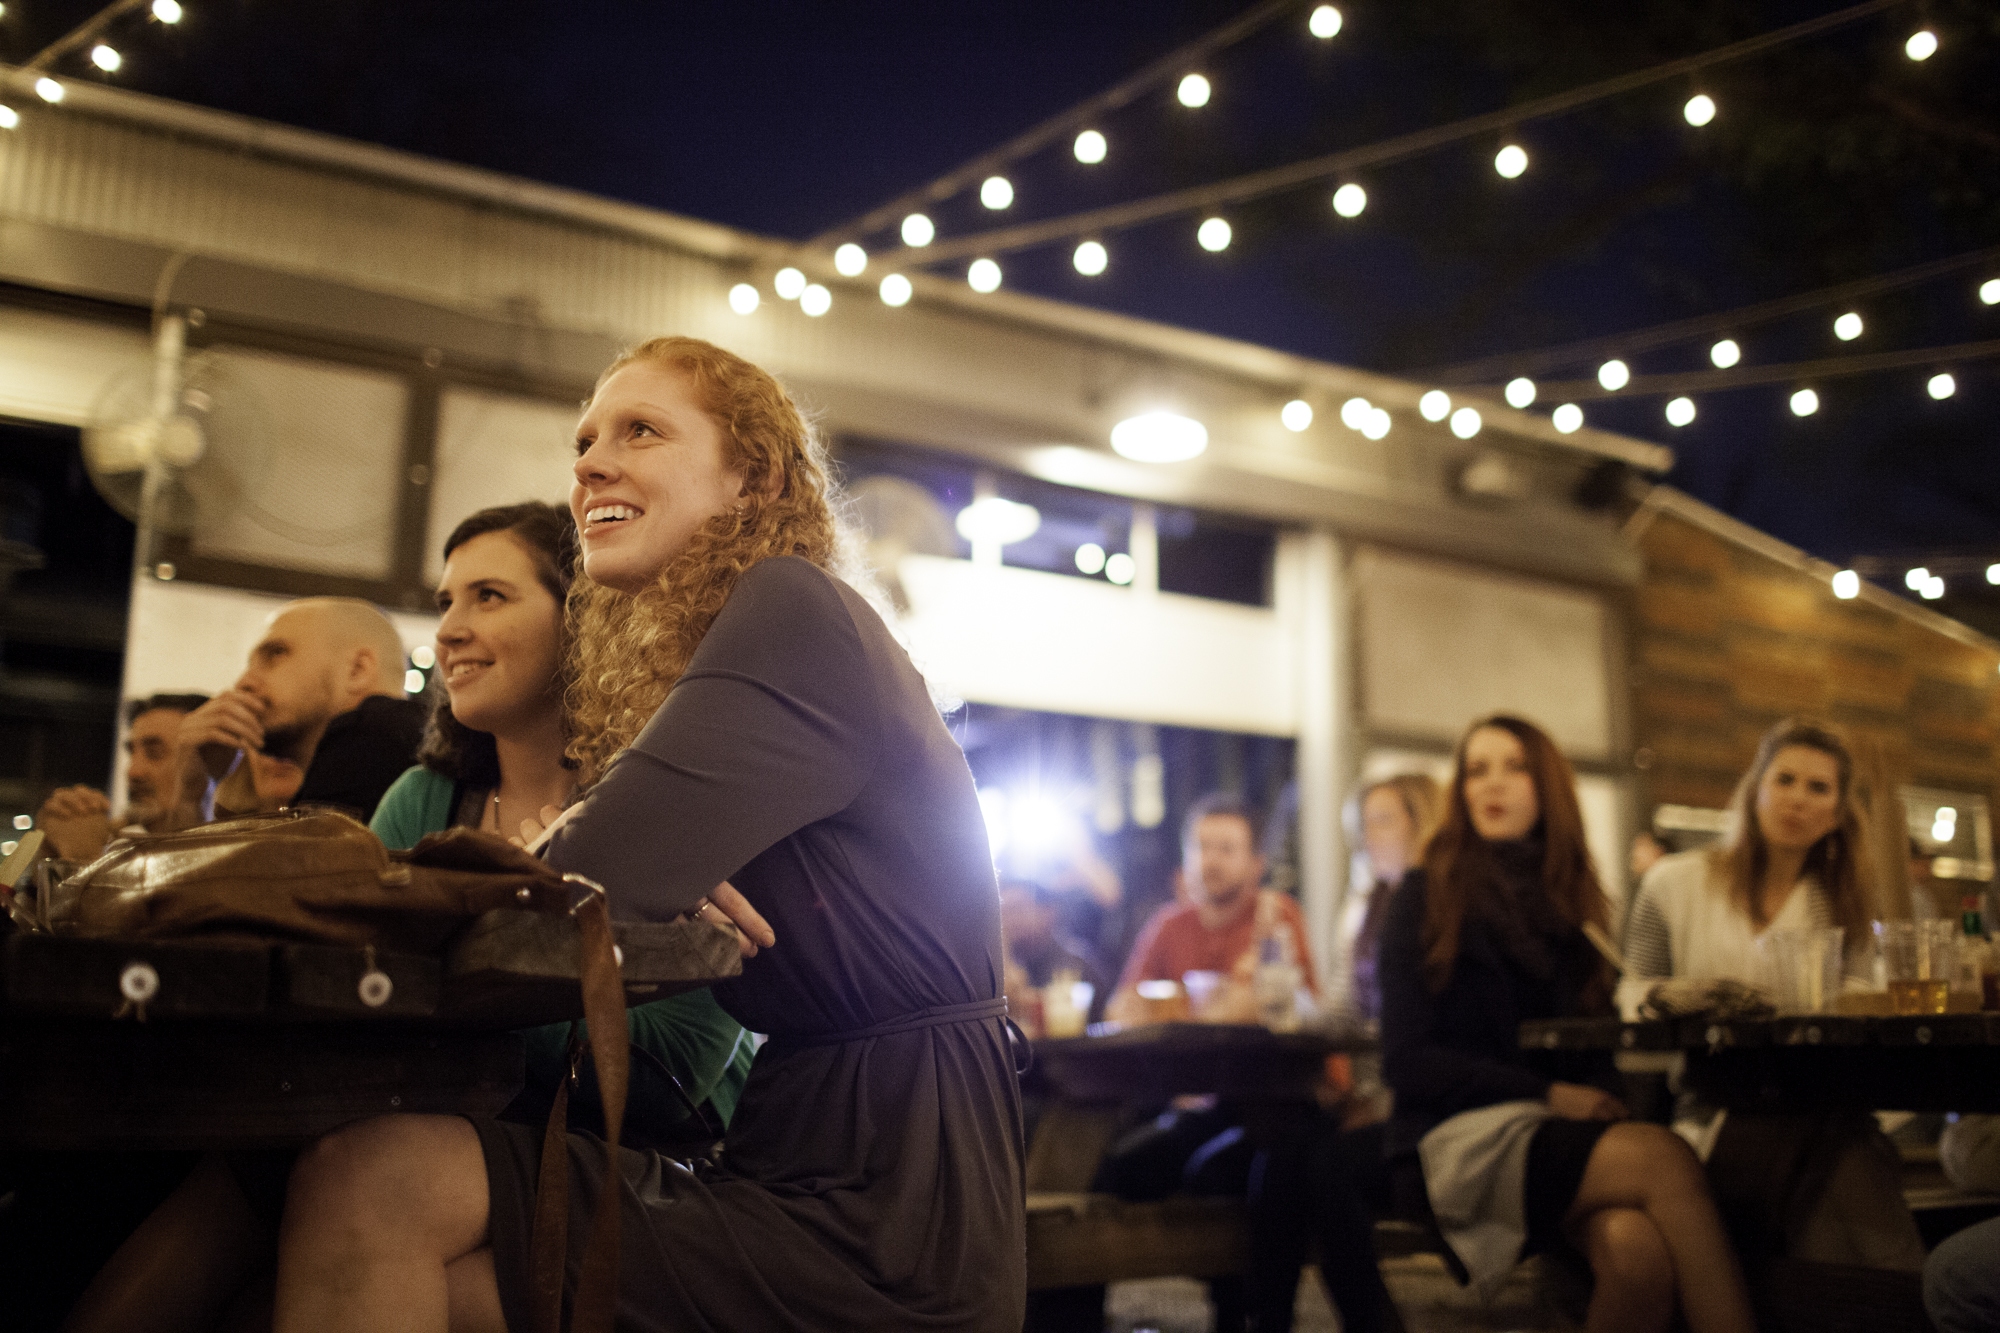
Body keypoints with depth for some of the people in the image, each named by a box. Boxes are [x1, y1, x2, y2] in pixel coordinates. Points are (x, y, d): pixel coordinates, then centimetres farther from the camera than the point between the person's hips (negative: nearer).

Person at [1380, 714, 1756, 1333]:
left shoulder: (1574, 905, 19)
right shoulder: (1426, 900, 4)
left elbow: (1594, 1051, 15)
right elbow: (1407, 1061, -4)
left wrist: (1601, 1107, -9)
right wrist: (1547, 1096, -12)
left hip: (1565, 1136, 4)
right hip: (1459, 1140, -4)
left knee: (1639, 1251, -32)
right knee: (1664, 1157, -31)